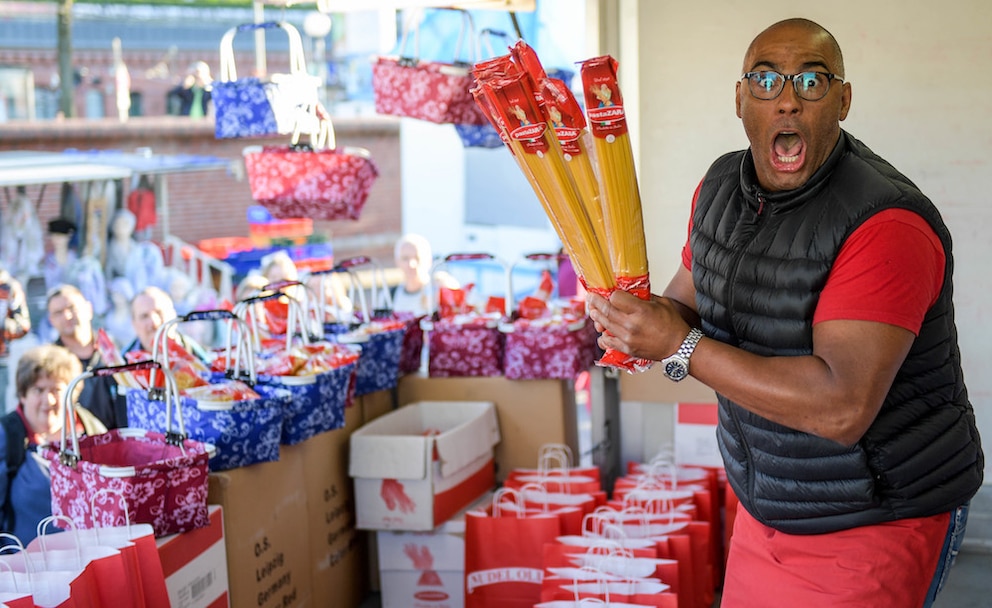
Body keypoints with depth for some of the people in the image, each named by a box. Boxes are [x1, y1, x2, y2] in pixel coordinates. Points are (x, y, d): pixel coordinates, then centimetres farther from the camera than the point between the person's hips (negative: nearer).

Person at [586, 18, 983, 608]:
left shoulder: (886, 224, -25)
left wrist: (681, 347, -30)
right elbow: (687, 301, 11)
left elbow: (842, 408, -33)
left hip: (879, 528, -7)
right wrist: (650, 318, -14)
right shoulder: (720, 186, 1)